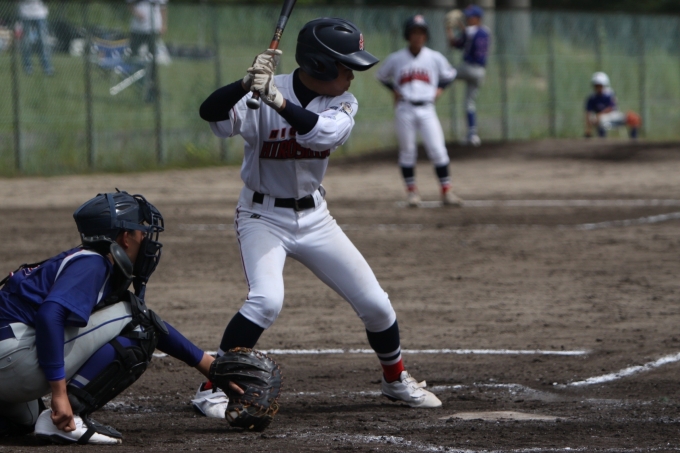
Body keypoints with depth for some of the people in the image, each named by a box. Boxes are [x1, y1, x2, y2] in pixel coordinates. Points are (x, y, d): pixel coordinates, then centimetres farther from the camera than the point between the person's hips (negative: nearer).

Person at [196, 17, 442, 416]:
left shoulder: (343, 104, -7)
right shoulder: (262, 95, -18)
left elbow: (323, 133, -29)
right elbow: (211, 112, -34)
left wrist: (277, 100, -43)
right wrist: (247, 84, -51)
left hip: (314, 218, 5)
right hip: (263, 216, -5)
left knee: (375, 302, 6)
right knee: (266, 301, -27)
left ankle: (396, 379, 31)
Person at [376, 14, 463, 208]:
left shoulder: (435, 58, 1)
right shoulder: (396, 59, 0)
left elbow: (449, 74, 17)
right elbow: (382, 76, 16)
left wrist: (439, 90, 4)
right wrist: (394, 91, 3)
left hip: (426, 110, 0)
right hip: (404, 110, 0)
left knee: (438, 150, -6)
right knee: (407, 151, 4)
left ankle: (446, 192, -3)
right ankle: (411, 191, 14)